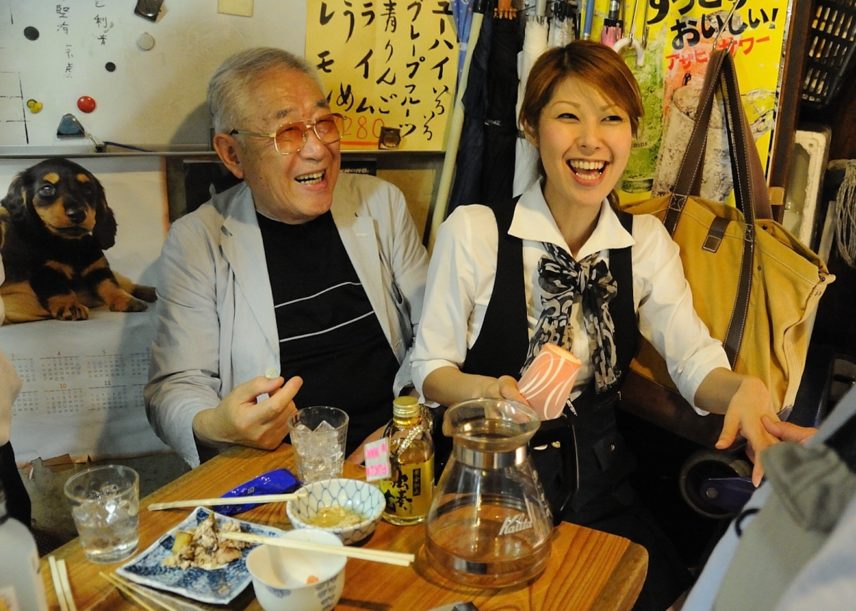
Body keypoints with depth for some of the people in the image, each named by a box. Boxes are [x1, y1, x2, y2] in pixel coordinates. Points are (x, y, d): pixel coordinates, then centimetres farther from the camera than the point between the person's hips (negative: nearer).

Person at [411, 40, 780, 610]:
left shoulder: (647, 242, 2)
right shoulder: (472, 231, -11)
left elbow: (696, 363, -4)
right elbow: (430, 369, -5)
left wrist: (744, 389, -26)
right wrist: (485, 390, -26)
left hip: (599, 484, 4)